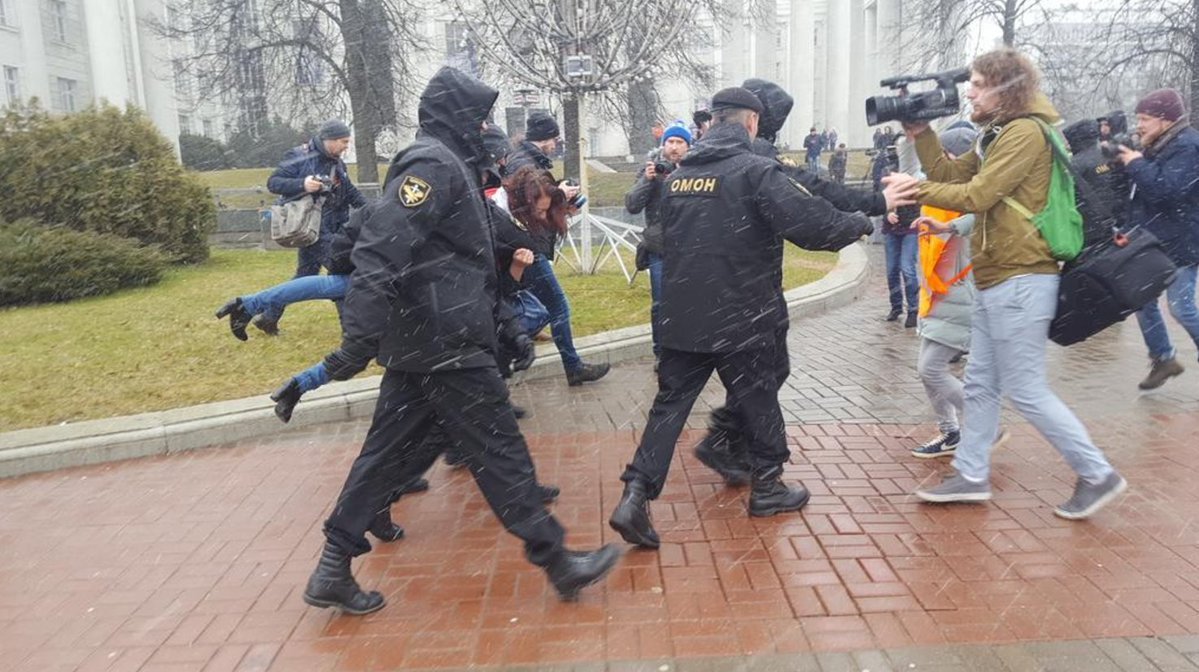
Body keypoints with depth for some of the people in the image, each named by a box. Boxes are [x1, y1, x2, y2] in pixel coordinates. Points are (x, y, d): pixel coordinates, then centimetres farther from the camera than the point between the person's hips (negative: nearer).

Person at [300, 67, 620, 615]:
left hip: (417, 343, 10)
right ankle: (558, 563, 11)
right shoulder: (435, 164, -14)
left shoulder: (446, 163, 19)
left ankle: (333, 570, 20)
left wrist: (505, 330, 28)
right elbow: (379, 250, -25)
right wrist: (359, 340, -30)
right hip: (445, 345, -10)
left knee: (389, 452, 13)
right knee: (499, 452, -2)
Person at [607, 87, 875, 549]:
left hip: (682, 320, 5)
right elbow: (811, 225, -19)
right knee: (760, 401, 14)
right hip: (742, 320, -5)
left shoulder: (678, 176, 9)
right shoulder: (757, 171, -12)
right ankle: (767, 488, 31)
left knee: (670, 404, 8)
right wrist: (861, 225, -2)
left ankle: (635, 497, -1)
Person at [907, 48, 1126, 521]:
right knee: (980, 384, 13)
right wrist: (920, 135, 3)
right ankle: (971, 476, 23)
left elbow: (975, 196, -19)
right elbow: (952, 175, 11)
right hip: (997, 281, 10)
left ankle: (1097, 475, 11)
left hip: (1020, 281, -10)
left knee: (1026, 390, -3)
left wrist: (916, 190, -11)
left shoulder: (1026, 132, -14)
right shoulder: (998, 135, 17)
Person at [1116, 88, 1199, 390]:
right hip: (1151, 243, 9)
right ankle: (1163, 359, 24)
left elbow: (1167, 190, -30)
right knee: (1142, 302, 10)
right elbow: (1144, 191, 22)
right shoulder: (1159, 146, 12)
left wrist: (1136, 164, -19)